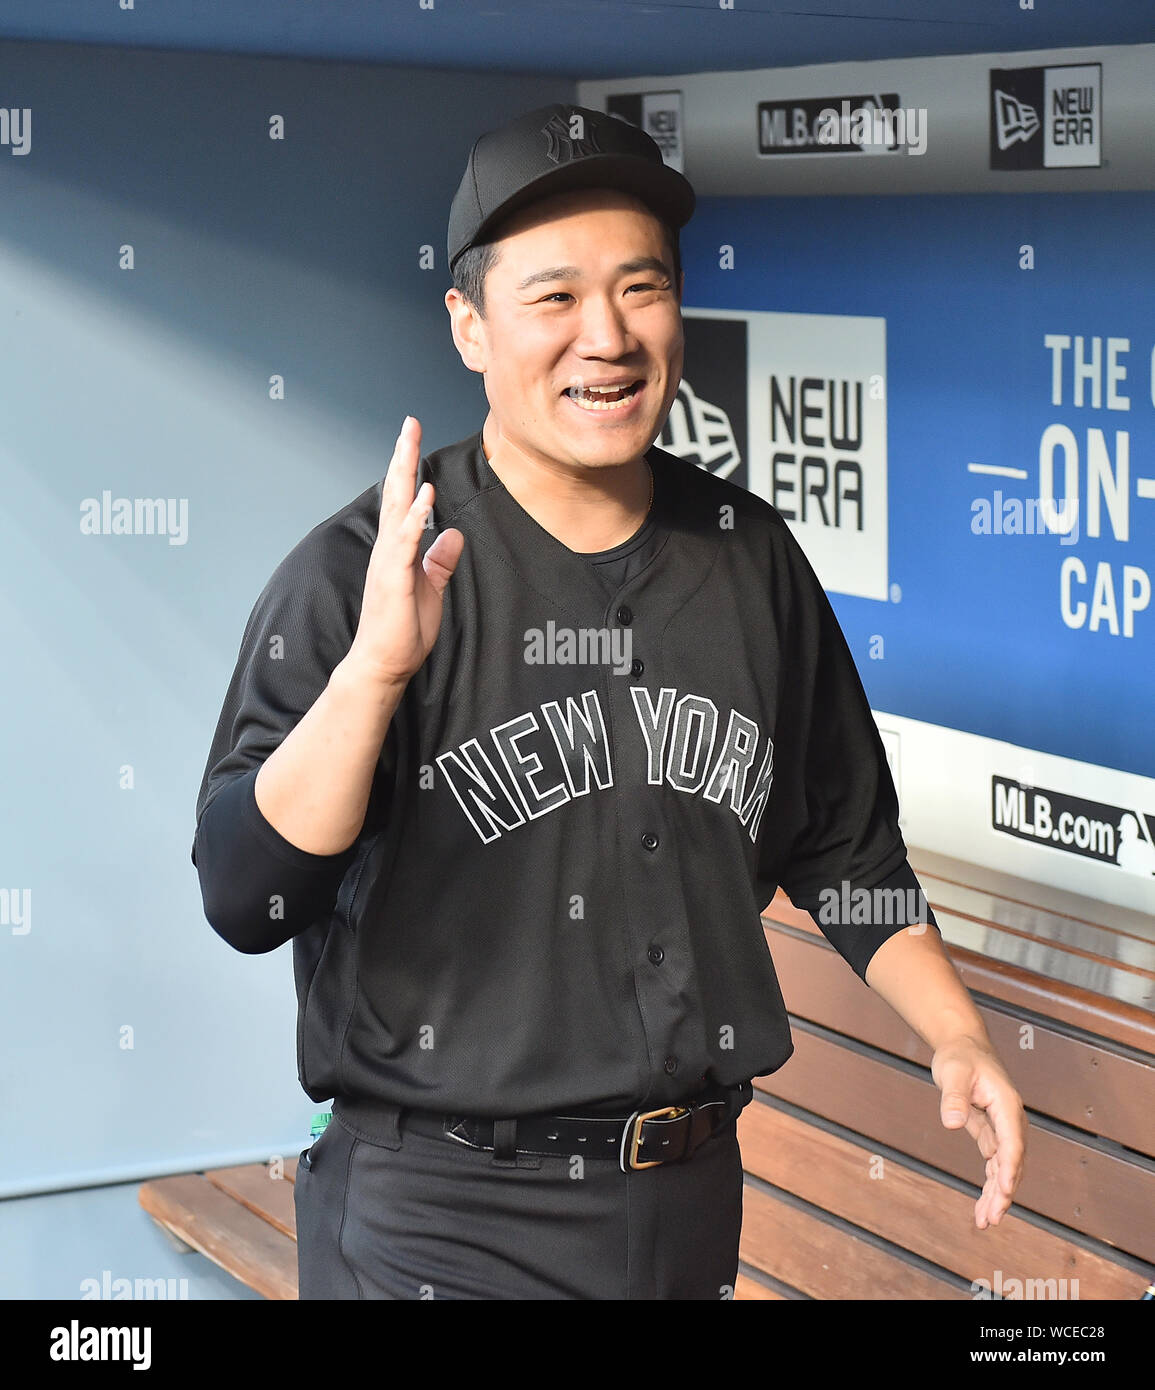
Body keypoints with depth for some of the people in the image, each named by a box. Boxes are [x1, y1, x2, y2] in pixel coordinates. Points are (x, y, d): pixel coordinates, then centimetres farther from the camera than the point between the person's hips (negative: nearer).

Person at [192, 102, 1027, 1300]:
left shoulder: (749, 556, 3)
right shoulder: (360, 571, -12)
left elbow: (844, 849, 15)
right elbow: (245, 900, -21)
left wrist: (955, 1037, 4)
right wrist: (375, 664, -33)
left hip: (692, 1199, 5)